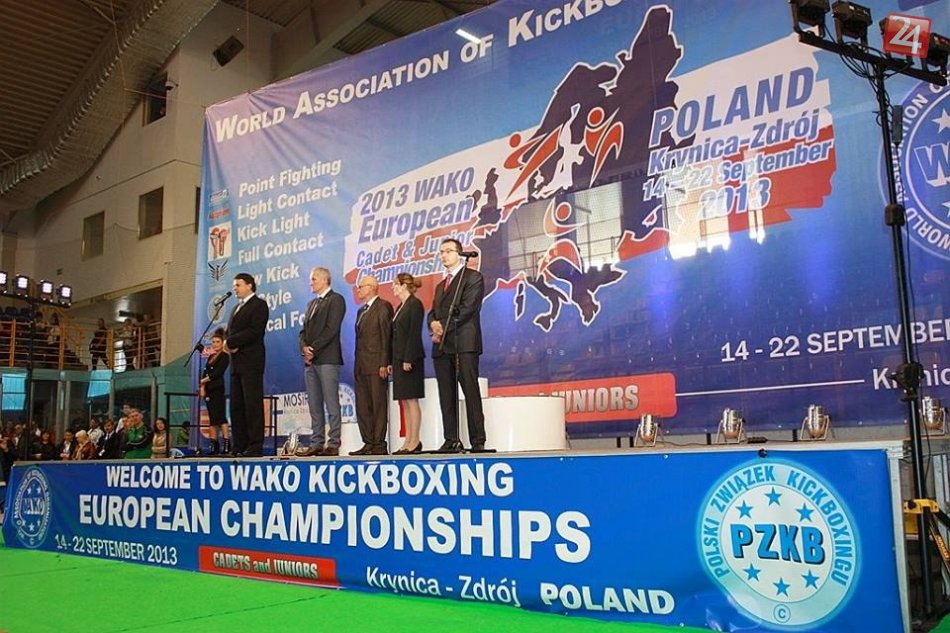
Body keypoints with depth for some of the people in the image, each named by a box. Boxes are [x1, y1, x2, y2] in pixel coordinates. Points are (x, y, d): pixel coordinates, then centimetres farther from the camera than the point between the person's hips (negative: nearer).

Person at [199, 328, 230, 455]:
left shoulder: (224, 356, -2)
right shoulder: (211, 357, 19)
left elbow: (218, 372, -12)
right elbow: (205, 372, 11)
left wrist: (205, 380, -11)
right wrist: (202, 387, -1)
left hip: (218, 389, -7)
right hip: (208, 390, 7)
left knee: (220, 416, -13)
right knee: (212, 418, 6)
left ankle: (226, 443, -15)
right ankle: (214, 444, 8)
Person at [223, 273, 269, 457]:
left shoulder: (259, 305, -2)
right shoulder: (237, 307, 24)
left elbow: (254, 331, -15)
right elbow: (229, 332, 20)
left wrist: (231, 342, -13)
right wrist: (227, 342, -2)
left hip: (251, 362, -8)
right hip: (236, 362, 8)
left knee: (252, 404, -9)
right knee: (236, 406, 6)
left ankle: (255, 447, -9)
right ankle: (239, 446, 10)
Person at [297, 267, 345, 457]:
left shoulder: (336, 300, -2)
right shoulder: (312, 303, 23)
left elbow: (331, 329, -12)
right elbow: (304, 329, 18)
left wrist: (313, 349, -13)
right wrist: (304, 347, -2)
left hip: (327, 359, -8)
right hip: (311, 361, 8)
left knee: (331, 403, -7)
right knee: (314, 405, 7)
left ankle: (333, 444, -6)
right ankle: (316, 443, 11)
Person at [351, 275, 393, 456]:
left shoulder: (383, 306, -4)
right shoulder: (361, 311, 23)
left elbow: (386, 336, -11)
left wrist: (384, 364, -17)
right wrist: (357, 365, 13)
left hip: (376, 365, -9)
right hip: (361, 366, 9)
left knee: (378, 405, -6)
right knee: (362, 406, 8)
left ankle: (379, 444, -3)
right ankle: (368, 443, 12)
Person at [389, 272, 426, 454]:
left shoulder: (415, 304, -8)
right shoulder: (400, 307, 18)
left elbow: (415, 334, -15)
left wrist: (408, 359, -21)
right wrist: (391, 361, 13)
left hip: (410, 359, -9)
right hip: (399, 359, 9)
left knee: (411, 400, -7)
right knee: (404, 401, 8)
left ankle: (415, 441, -4)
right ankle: (409, 441, 11)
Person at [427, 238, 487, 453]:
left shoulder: (473, 277, 4)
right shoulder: (440, 286, 27)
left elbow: (467, 308, -8)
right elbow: (433, 312, 20)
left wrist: (444, 328, -10)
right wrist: (434, 324, -4)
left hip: (464, 343, -7)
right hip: (442, 346, 7)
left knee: (471, 392, -10)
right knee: (446, 395, 3)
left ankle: (478, 441, -10)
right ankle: (451, 441, 4)